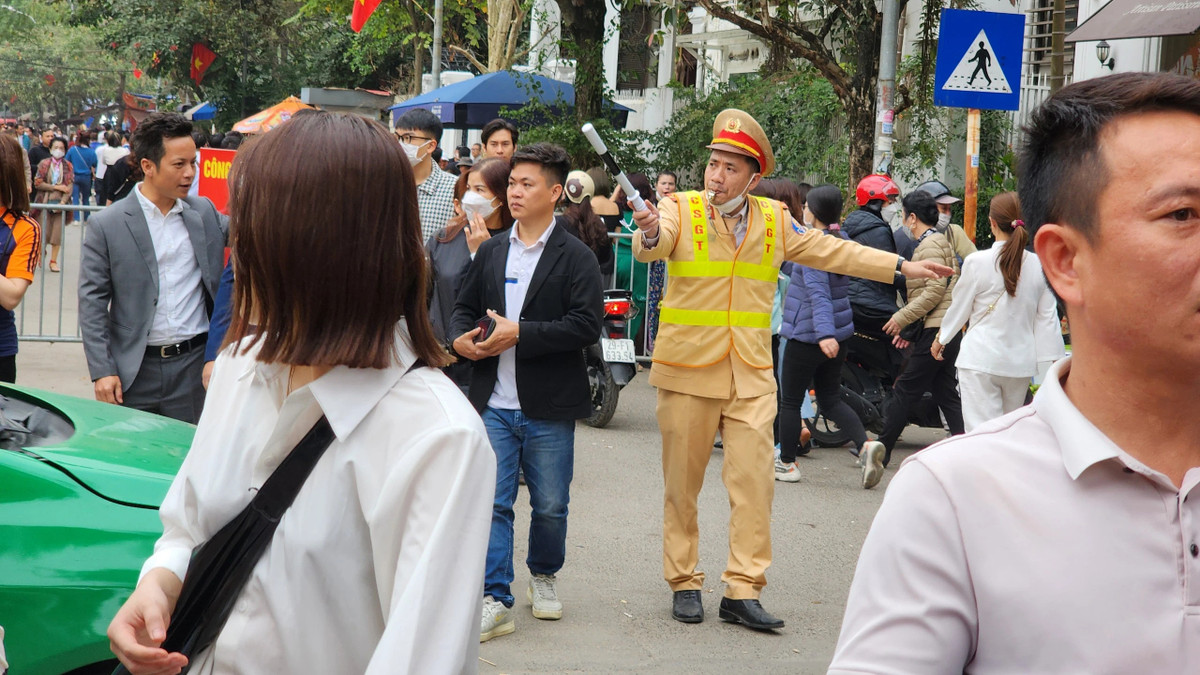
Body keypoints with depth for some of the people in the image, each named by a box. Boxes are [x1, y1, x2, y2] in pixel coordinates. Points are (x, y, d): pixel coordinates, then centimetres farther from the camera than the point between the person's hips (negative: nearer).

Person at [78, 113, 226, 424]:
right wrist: (101, 370, -9)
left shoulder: (205, 212, 7)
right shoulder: (106, 225, -4)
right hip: (134, 371, -2)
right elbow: (92, 302, -4)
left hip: (194, 364, 3)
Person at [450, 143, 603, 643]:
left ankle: (544, 575, 35)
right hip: (494, 403, 3)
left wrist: (520, 333, -20)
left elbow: (586, 325, -15)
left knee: (550, 505, 10)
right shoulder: (491, 252, 11)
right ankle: (495, 601, 2)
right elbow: (465, 307, 17)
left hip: (549, 407, -3)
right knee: (491, 503, -2)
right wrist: (460, 338, -6)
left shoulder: (576, 258, -5)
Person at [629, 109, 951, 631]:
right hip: (688, 370, -3)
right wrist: (651, 234, -47)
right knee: (682, 484, 4)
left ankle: (742, 591, 1)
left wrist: (900, 267, 15)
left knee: (754, 481, -4)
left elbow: (832, 252, 16)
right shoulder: (681, 211, -3)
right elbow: (650, 247, -23)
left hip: (751, 374, 3)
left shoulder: (774, 221, 8)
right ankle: (684, 583, 17)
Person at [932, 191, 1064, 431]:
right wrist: (1050, 365, 11)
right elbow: (1047, 317, 4)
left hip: (981, 359, -4)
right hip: (1021, 363, 4)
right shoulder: (1039, 266, -1)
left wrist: (940, 339, 20)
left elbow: (959, 309, 3)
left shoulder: (977, 263, -10)